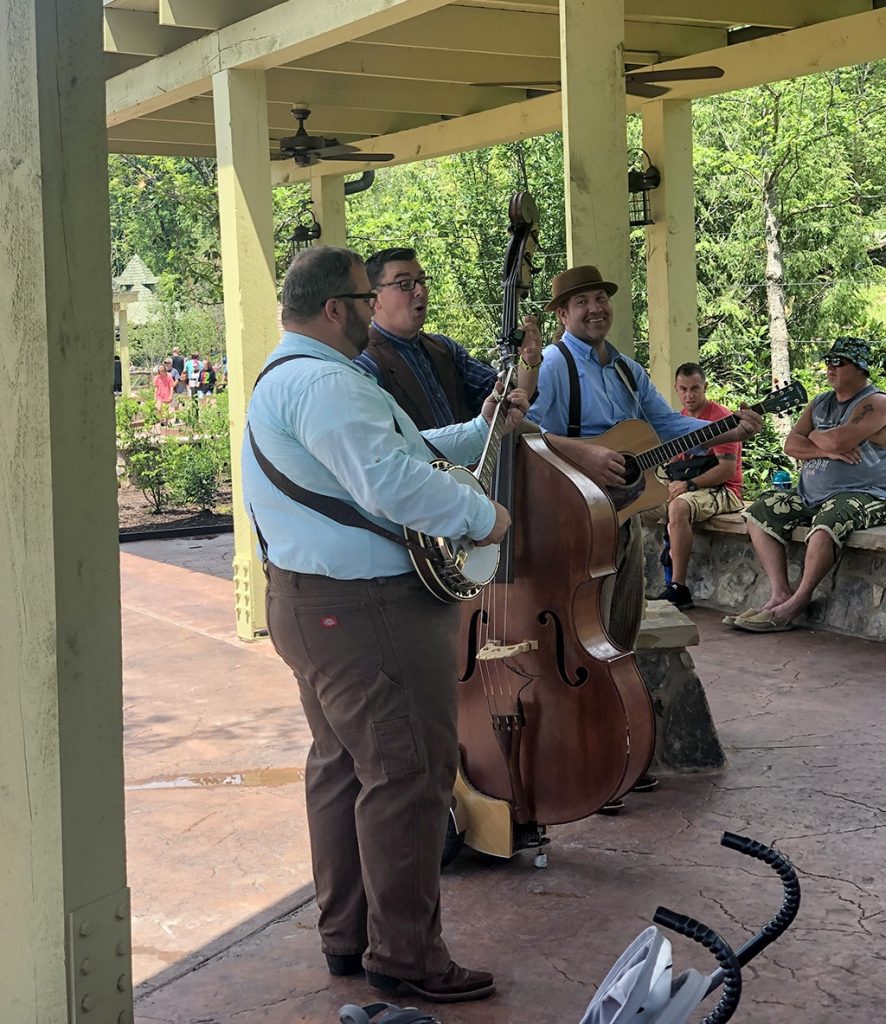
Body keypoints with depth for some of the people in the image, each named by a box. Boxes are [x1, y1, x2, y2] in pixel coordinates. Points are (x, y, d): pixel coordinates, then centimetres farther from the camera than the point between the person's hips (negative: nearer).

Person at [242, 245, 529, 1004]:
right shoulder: (324, 383, -20)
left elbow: (399, 448, 23)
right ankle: (405, 956, 3)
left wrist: (483, 430, 21)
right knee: (408, 774, -5)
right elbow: (393, 482, -32)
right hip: (368, 610, -12)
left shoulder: (289, 375, 18)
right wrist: (483, 515, -19)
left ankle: (348, 935, 28)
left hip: (315, 603, 12)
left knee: (345, 765, 18)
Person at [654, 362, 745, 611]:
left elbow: (727, 469, -17)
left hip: (722, 490, -8)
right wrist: (674, 482, -1)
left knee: (679, 507, -37)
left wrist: (689, 485, -20)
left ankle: (678, 588, -35)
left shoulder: (720, 417, -10)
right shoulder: (679, 419, 15)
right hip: (685, 489, 8)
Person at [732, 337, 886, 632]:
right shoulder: (819, 403, 17)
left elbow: (838, 441, -22)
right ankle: (780, 593, -11)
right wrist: (827, 450, -12)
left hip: (861, 495, -8)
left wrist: (814, 436, -1)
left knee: (828, 522, -38)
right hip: (811, 495, 9)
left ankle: (797, 603, -25)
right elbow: (791, 445, 5)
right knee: (760, 512, -2)